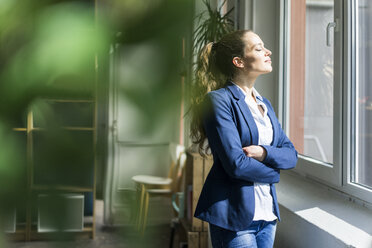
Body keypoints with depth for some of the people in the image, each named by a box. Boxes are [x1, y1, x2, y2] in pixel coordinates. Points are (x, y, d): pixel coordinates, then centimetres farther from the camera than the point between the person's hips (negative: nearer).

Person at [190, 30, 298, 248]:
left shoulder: (264, 104, 13)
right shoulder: (219, 100, -11)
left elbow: (292, 154, 9)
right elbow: (236, 164, -19)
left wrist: (265, 153, -11)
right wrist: (273, 173, -3)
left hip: (268, 213, 7)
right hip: (235, 216, -7)